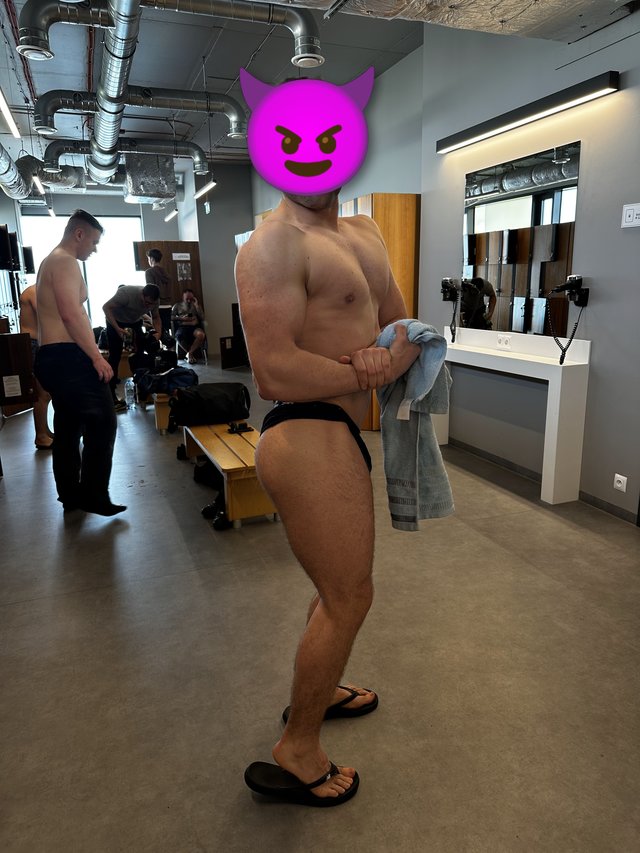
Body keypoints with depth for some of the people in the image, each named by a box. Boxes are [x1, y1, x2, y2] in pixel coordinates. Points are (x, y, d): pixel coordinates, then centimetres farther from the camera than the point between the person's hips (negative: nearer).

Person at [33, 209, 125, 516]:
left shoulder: (51, 261, 23)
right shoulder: (65, 262, -10)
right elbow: (71, 314, -22)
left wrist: (90, 353, 25)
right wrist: (97, 357, -21)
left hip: (51, 357, 11)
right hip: (67, 356, -11)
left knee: (67, 427, 13)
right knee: (102, 423, -8)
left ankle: (70, 495, 20)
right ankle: (94, 496, -4)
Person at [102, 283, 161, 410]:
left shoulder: (154, 300, -19)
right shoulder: (126, 293, -36)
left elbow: (155, 317, -2)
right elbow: (106, 307, -28)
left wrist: (158, 332, -22)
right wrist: (117, 329, -38)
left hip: (135, 321, 5)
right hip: (116, 320, -5)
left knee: (142, 352, -4)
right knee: (115, 356, -10)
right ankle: (111, 396, -11)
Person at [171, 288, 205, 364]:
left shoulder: (196, 306, 22)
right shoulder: (177, 305, 19)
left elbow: (202, 318, 7)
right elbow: (171, 317, 8)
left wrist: (196, 306, 2)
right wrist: (181, 318, -6)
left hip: (195, 327, 1)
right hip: (182, 327, -1)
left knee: (201, 334, -37)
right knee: (179, 336, -38)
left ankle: (190, 353, -21)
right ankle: (192, 354, -18)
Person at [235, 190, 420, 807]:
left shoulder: (365, 233, 13)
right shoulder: (274, 244, -15)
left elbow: (403, 329, 12)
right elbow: (274, 375, -24)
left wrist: (380, 355, -11)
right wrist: (377, 369, -13)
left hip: (336, 433, 9)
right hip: (307, 439, -9)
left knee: (340, 583, 24)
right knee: (348, 596, 2)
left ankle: (316, 691, 49)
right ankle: (296, 752, 24)